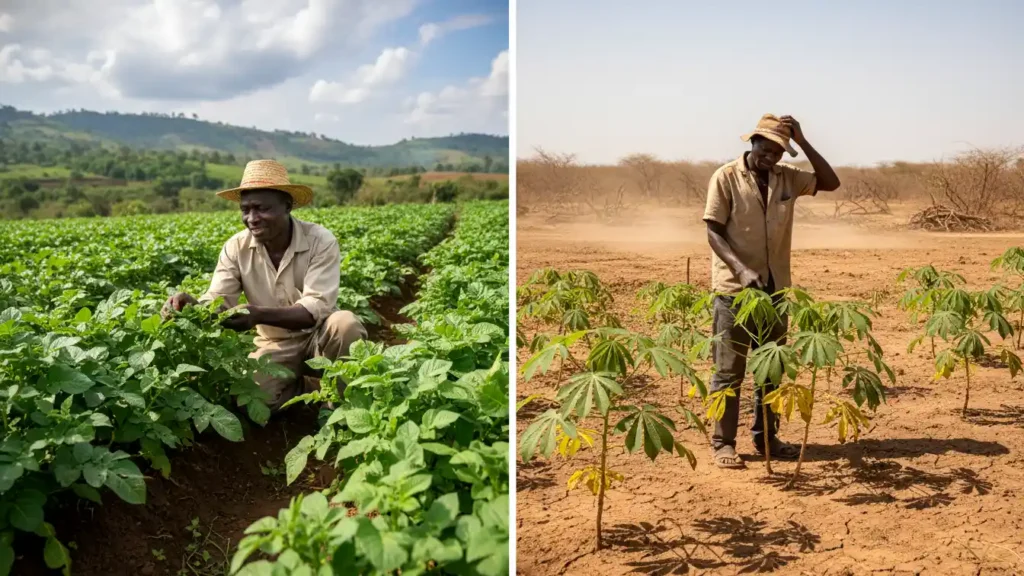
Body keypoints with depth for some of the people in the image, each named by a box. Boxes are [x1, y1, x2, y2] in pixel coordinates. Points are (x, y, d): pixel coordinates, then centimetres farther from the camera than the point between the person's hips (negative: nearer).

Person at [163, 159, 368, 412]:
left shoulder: (321, 241, -19)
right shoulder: (236, 248, -8)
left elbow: (317, 308, -29)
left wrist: (258, 314, -45)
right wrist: (193, 306, -38)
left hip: (318, 334, -2)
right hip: (276, 344, 3)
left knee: (346, 324, -35)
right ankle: (298, 385, 10)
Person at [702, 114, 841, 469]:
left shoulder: (787, 177, 7)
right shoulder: (726, 177, -8)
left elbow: (830, 182, 6)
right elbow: (713, 232, -12)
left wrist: (802, 141, -3)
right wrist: (742, 269, -25)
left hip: (775, 287, 6)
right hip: (734, 288, -6)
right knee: (729, 370, 0)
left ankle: (766, 437, 25)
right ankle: (722, 443, 8)